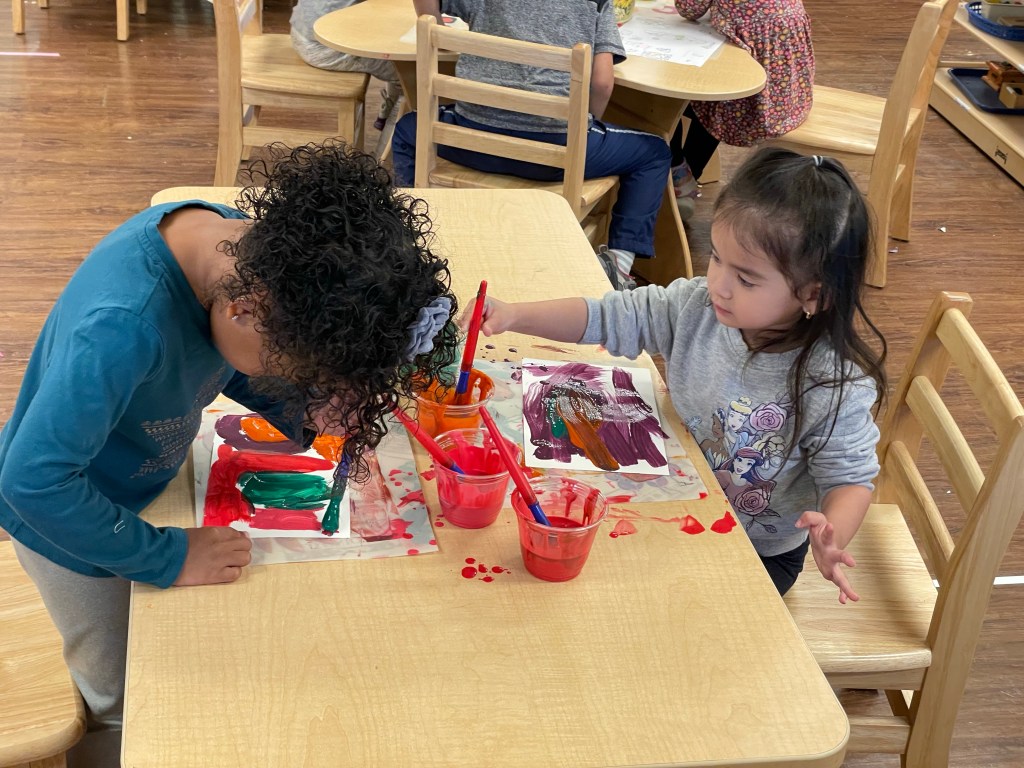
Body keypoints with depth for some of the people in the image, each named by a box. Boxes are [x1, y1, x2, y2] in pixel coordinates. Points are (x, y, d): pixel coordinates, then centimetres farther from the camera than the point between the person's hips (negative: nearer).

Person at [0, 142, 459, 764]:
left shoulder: (250, 247, -21)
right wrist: (167, 556, -27)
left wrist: (308, 413, -18)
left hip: (143, 490, 6)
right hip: (68, 523, -6)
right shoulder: (123, 327, -45)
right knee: (124, 702, 15)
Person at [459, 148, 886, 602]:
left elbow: (851, 478, -18)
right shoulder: (696, 308, -15)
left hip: (758, 552, -4)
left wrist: (832, 540, -39)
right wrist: (514, 316, -21)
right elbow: (607, 318, -8)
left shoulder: (836, 387, -27)